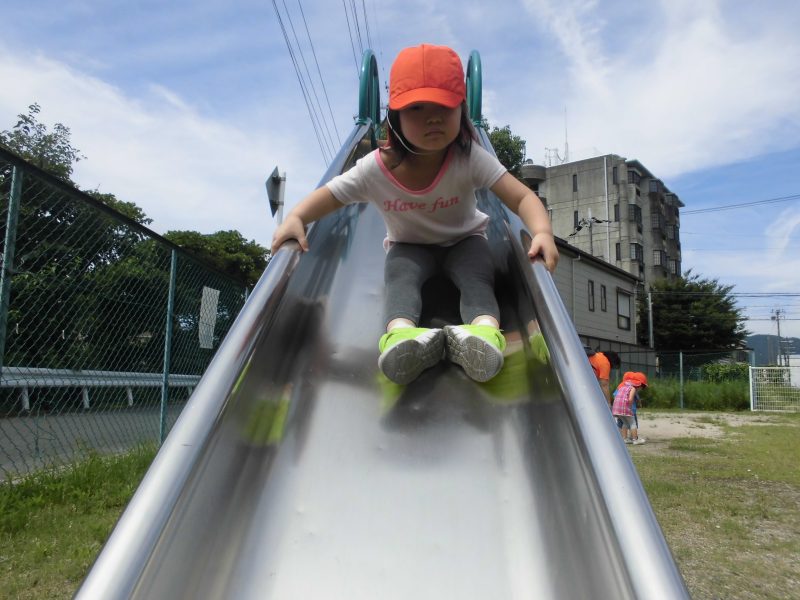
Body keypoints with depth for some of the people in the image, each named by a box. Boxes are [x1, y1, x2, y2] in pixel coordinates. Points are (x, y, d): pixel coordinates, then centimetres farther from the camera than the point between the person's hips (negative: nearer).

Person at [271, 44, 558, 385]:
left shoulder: (469, 158, -25)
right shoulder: (377, 168, -22)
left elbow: (523, 197, -28)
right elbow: (329, 195, -12)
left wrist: (542, 232, -49)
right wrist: (295, 218, -33)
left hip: (463, 240, 0)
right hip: (409, 245, 0)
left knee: (477, 277, -32)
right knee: (400, 276, -33)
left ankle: (485, 330, -57)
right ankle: (402, 333, -58)